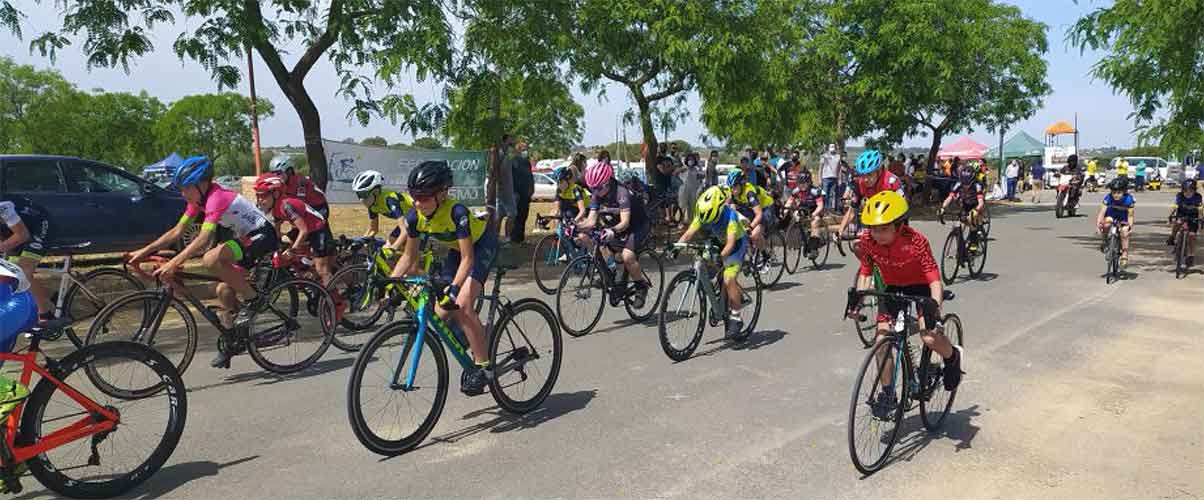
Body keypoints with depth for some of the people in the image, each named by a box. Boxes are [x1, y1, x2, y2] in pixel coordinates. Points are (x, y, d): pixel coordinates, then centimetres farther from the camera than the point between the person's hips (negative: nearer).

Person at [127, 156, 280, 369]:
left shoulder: (217, 198, -22)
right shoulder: (198, 199, 6)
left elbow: (204, 239, -33)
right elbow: (177, 231, 8)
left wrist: (173, 263, -37)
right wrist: (144, 251, 2)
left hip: (263, 237, -10)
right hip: (247, 238, 10)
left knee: (211, 259, -29)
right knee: (224, 290, 6)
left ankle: (252, 299, -14)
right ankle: (229, 343, 21)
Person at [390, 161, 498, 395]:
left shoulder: (456, 212, -35)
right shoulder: (415, 216, -17)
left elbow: (467, 258, -35)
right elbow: (409, 256, -5)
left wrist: (454, 287, -47)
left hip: (481, 246, -7)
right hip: (456, 249, 7)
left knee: (462, 305, -25)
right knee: (442, 314, -3)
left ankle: (483, 366, -15)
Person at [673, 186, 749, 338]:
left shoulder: (730, 217, -33)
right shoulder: (703, 215, -17)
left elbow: (730, 243, -41)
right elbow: (689, 233, -23)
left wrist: (720, 257, -58)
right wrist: (676, 246, -39)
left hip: (737, 245, -6)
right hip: (718, 245, 7)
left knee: (728, 279, -20)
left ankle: (736, 319, -9)